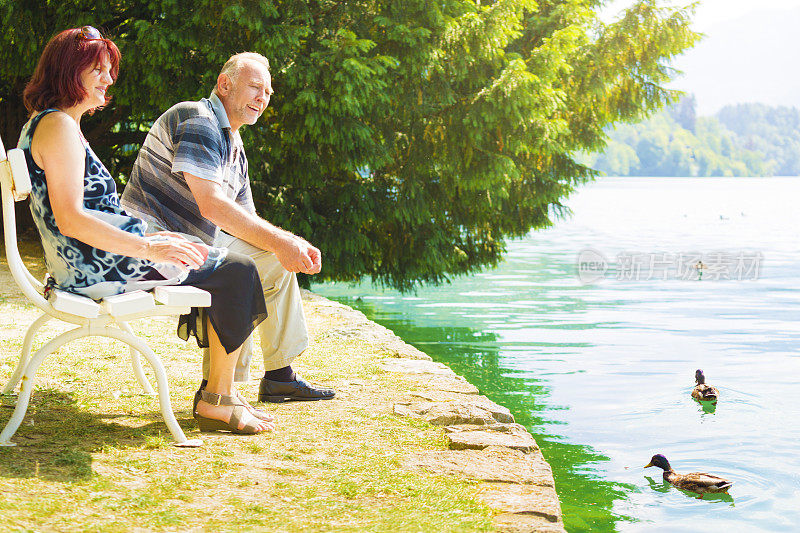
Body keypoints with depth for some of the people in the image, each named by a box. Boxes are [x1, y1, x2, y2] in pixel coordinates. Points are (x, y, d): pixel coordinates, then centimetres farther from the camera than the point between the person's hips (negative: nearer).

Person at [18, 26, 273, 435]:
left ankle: (219, 390, 14)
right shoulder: (59, 126, -16)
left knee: (218, 264, 16)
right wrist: (149, 249, -24)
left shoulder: (45, 123, 18)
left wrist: (144, 239, 17)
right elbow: (70, 219, -24)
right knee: (237, 271, -7)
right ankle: (217, 400, -2)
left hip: (83, 262, 11)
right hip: (98, 268, -11)